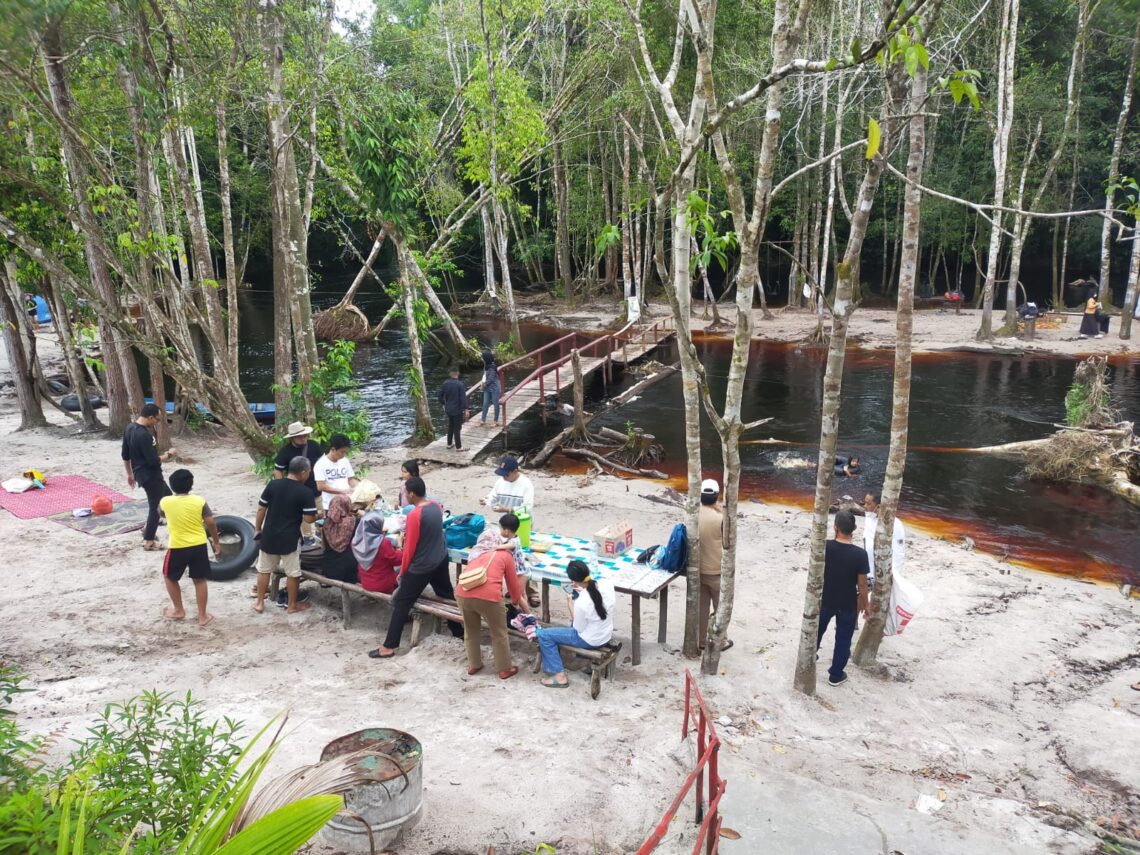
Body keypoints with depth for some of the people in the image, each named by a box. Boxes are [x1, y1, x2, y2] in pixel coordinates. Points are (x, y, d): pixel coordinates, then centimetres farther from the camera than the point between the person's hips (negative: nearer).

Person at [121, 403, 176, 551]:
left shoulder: (129, 428, 4)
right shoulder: (144, 435, -26)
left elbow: (125, 455, 13)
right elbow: (154, 461, -25)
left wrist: (130, 474, 22)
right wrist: (169, 454, -8)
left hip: (140, 473, 10)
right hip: (151, 475, -10)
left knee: (166, 495, 24)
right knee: (155, 506, 3)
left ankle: (148, 528, 30)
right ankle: (149, 541, 13)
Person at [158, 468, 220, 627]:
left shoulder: (165, 501, -7)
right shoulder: (199, 501, -8)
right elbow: (210, 523, -4)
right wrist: (216, 541, 12)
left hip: (177, 547, -1)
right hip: (199, 546, 1)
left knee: (169, 577, 23)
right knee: (200, 580, 11)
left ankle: (178, 611, 30)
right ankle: (203, 616, 16)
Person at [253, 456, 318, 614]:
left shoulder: (272, 485, -2)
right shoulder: (305, 492, -13)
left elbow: (261, 509, 2)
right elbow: (309, 518, -14)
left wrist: (258, 529, 13)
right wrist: (318, 515, 7)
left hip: (269, 536, 4)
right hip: (290, 539, -4)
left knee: (264, 569, 18)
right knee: (293, 573, 11)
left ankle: (259, 603, 26)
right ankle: (292, 605, 21)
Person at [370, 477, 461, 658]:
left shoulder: (414, 515, -23)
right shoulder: (436, 506, 0)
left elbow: (410, 548, -16)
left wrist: (402, 572, -4)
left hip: (421, 567, -7)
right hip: (441, 561, 8)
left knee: (401, 603, 1)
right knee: (447, 596, 22)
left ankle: (389, 647, 5)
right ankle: (460, 631, 31)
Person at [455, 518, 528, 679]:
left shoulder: (476, 553, 30)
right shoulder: (506, 555, 18)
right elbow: (513, 583, 22)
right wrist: (517, 601, 41)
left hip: (462, 593, 4)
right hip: (488, 596, -4)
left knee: (470, 631, 27)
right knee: (499, 634, 16)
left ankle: (473, 665, 39)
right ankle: (505, 669, 26)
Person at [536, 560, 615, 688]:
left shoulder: (581, 603, -33)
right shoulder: (607, 584, -16)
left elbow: (578, 629, -15)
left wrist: (571, 604, -8)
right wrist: (583, 590, 4)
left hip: (590, 640, -7)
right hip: (607, 634, 7)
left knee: (543, 634, 1)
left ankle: (559, 676, 4)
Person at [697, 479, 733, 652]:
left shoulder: (695, 515, -7)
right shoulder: (720, 518, -22)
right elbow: (727, 544, -12)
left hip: (698, 569, 5)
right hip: (717, 571, -5)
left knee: (702, 606, 17)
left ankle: (701, 639, 27)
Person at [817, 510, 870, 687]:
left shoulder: (826, 546, -18)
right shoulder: (860, 554, -23)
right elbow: (862, 584, -14)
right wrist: (865, 605, -2)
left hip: (826, 599, 2)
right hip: (848, 604, -2)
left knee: (817, 629, 27)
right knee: (843, 639, 16)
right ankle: (836, 675, 26)